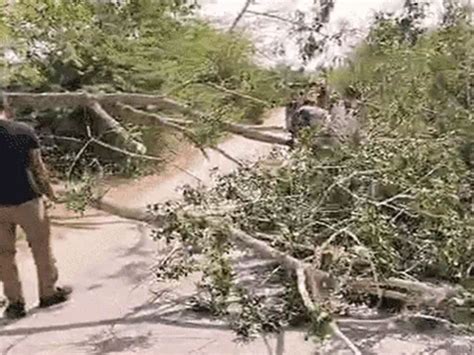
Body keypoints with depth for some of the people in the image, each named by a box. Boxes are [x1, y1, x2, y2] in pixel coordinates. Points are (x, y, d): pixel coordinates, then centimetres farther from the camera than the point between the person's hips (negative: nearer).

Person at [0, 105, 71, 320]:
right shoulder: (24, 131, -7)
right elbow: (38, 167, -4)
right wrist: (49, 191, 9)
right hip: (26, 200, -1)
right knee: (41, 246, 14)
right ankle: (48, 293, 26)